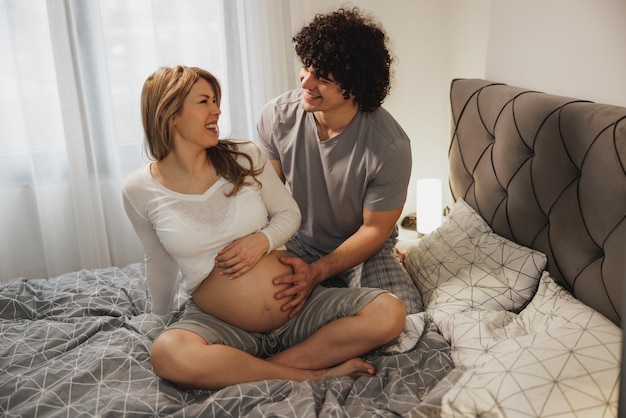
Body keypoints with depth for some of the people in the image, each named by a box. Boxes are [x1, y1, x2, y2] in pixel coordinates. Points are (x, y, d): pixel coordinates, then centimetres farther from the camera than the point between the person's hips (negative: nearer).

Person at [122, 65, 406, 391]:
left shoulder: (245, 157, -2)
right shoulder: (139, 190, -3)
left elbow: (289, 213, 8)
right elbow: (160, 263, 11)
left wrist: (264, 239, -14)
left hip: (299, 307, 2)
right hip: (218, 323, -1)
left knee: (388, 313, -18)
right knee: (168, 355, -36)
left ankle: (251, 369, -17)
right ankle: (313, 375, -20)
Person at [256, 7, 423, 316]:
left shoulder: (390, 147, -26)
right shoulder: (277, 116, -16)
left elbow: (374, 230, -16)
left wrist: (316, 273, -25)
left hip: (362, 246, -2)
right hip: (297, 240, 3)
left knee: (402, 312, -26)